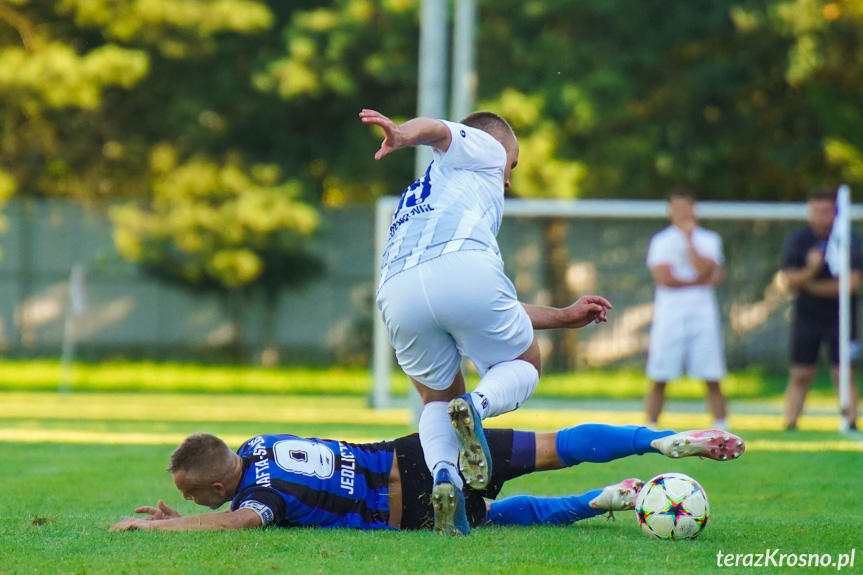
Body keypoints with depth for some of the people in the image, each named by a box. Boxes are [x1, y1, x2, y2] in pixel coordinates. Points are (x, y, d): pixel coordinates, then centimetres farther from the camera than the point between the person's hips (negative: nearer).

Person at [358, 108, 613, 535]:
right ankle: (477, 405, -14)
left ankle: (443, 473, -5)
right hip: (462, 269, -5)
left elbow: (501, 315, 46)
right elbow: (436, 130, 3)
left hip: (397, 290, 6)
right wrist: (402, 134, -20)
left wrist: (564, 317, 54)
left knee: (438, 396, 26)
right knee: (523, 365, 20)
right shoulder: (483, 148, 29)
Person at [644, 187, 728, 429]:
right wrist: (699, 280, -4)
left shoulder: (709, 239, 9)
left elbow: (704, 269, -8)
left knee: (713, 379, -3)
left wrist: (689, 238, -8)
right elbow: (664, 277, -7)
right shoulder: (660, 241, 5)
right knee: (659, 380, -1)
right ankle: (650, 429, 5)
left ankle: (721, 429, 1)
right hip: (669, 311, -1)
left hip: (702, 311, 1)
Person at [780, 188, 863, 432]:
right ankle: (789, 426, 5)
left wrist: (812, 286, -10)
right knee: (800, 376, 2)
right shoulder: (796, 240, -1)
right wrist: (811, 270, -27)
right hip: (806, 318, 2)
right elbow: (790, 281, -7)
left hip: (839, 318, -2)